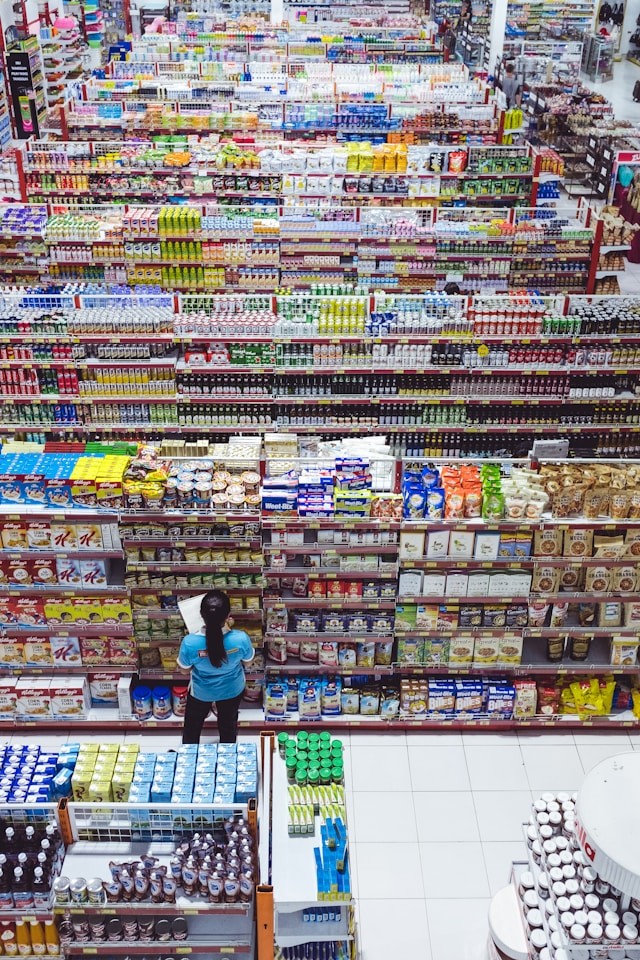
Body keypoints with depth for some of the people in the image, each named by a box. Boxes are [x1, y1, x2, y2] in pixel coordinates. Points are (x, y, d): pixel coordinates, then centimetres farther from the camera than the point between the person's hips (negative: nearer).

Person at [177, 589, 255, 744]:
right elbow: (248, 661, -12)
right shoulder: (240, 639, -36)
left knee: (193, 725, 30)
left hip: (201, 692, -1)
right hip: (232, 690, 1)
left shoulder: (190, 642, -37)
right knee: (228, 723, 31)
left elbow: (184, 669, -14)